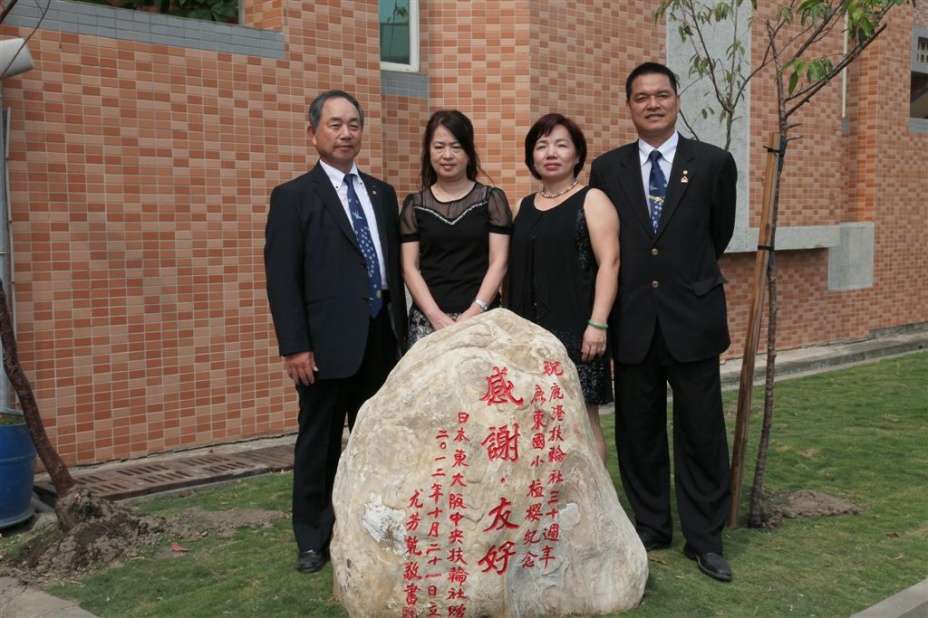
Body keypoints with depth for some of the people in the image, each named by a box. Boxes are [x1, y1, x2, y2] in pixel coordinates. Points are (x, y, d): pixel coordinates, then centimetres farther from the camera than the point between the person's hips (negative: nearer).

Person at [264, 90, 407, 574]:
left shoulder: (382, 193, 14)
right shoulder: (293, 197, -2)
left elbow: (395, 265, 14)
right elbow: (281, 277, -9)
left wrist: (401, 327, 9)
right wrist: (294, 346, -15)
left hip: (382, 337, 5)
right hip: (328, 340, -4)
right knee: (319, 443, 6)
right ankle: (313, 540, 20)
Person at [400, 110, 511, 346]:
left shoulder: (491, 199, 5)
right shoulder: (414, 205, 9)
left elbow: (498, 263, 0)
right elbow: (410, 267, 4)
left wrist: (473, 313, -11)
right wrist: (436, 316, -9)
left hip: (481, 317, -1)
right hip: (428, 319, 1)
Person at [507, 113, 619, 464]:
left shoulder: (592, 200, 0)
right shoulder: (522, 207, 16)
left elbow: (609, 262, -9)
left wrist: (597, 323, -18)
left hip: (576, 330, -5)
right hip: (530, 333, 5)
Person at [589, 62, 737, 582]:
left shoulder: (714, 163, 0)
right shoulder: (607, 169, 5)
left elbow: (720, 233, 14)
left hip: (692, 320, -1)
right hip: (633, 323, 2)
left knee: (701, 432, 5)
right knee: (638, 433, 10)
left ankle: (705, 538, 19)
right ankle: (651, 528, 26)